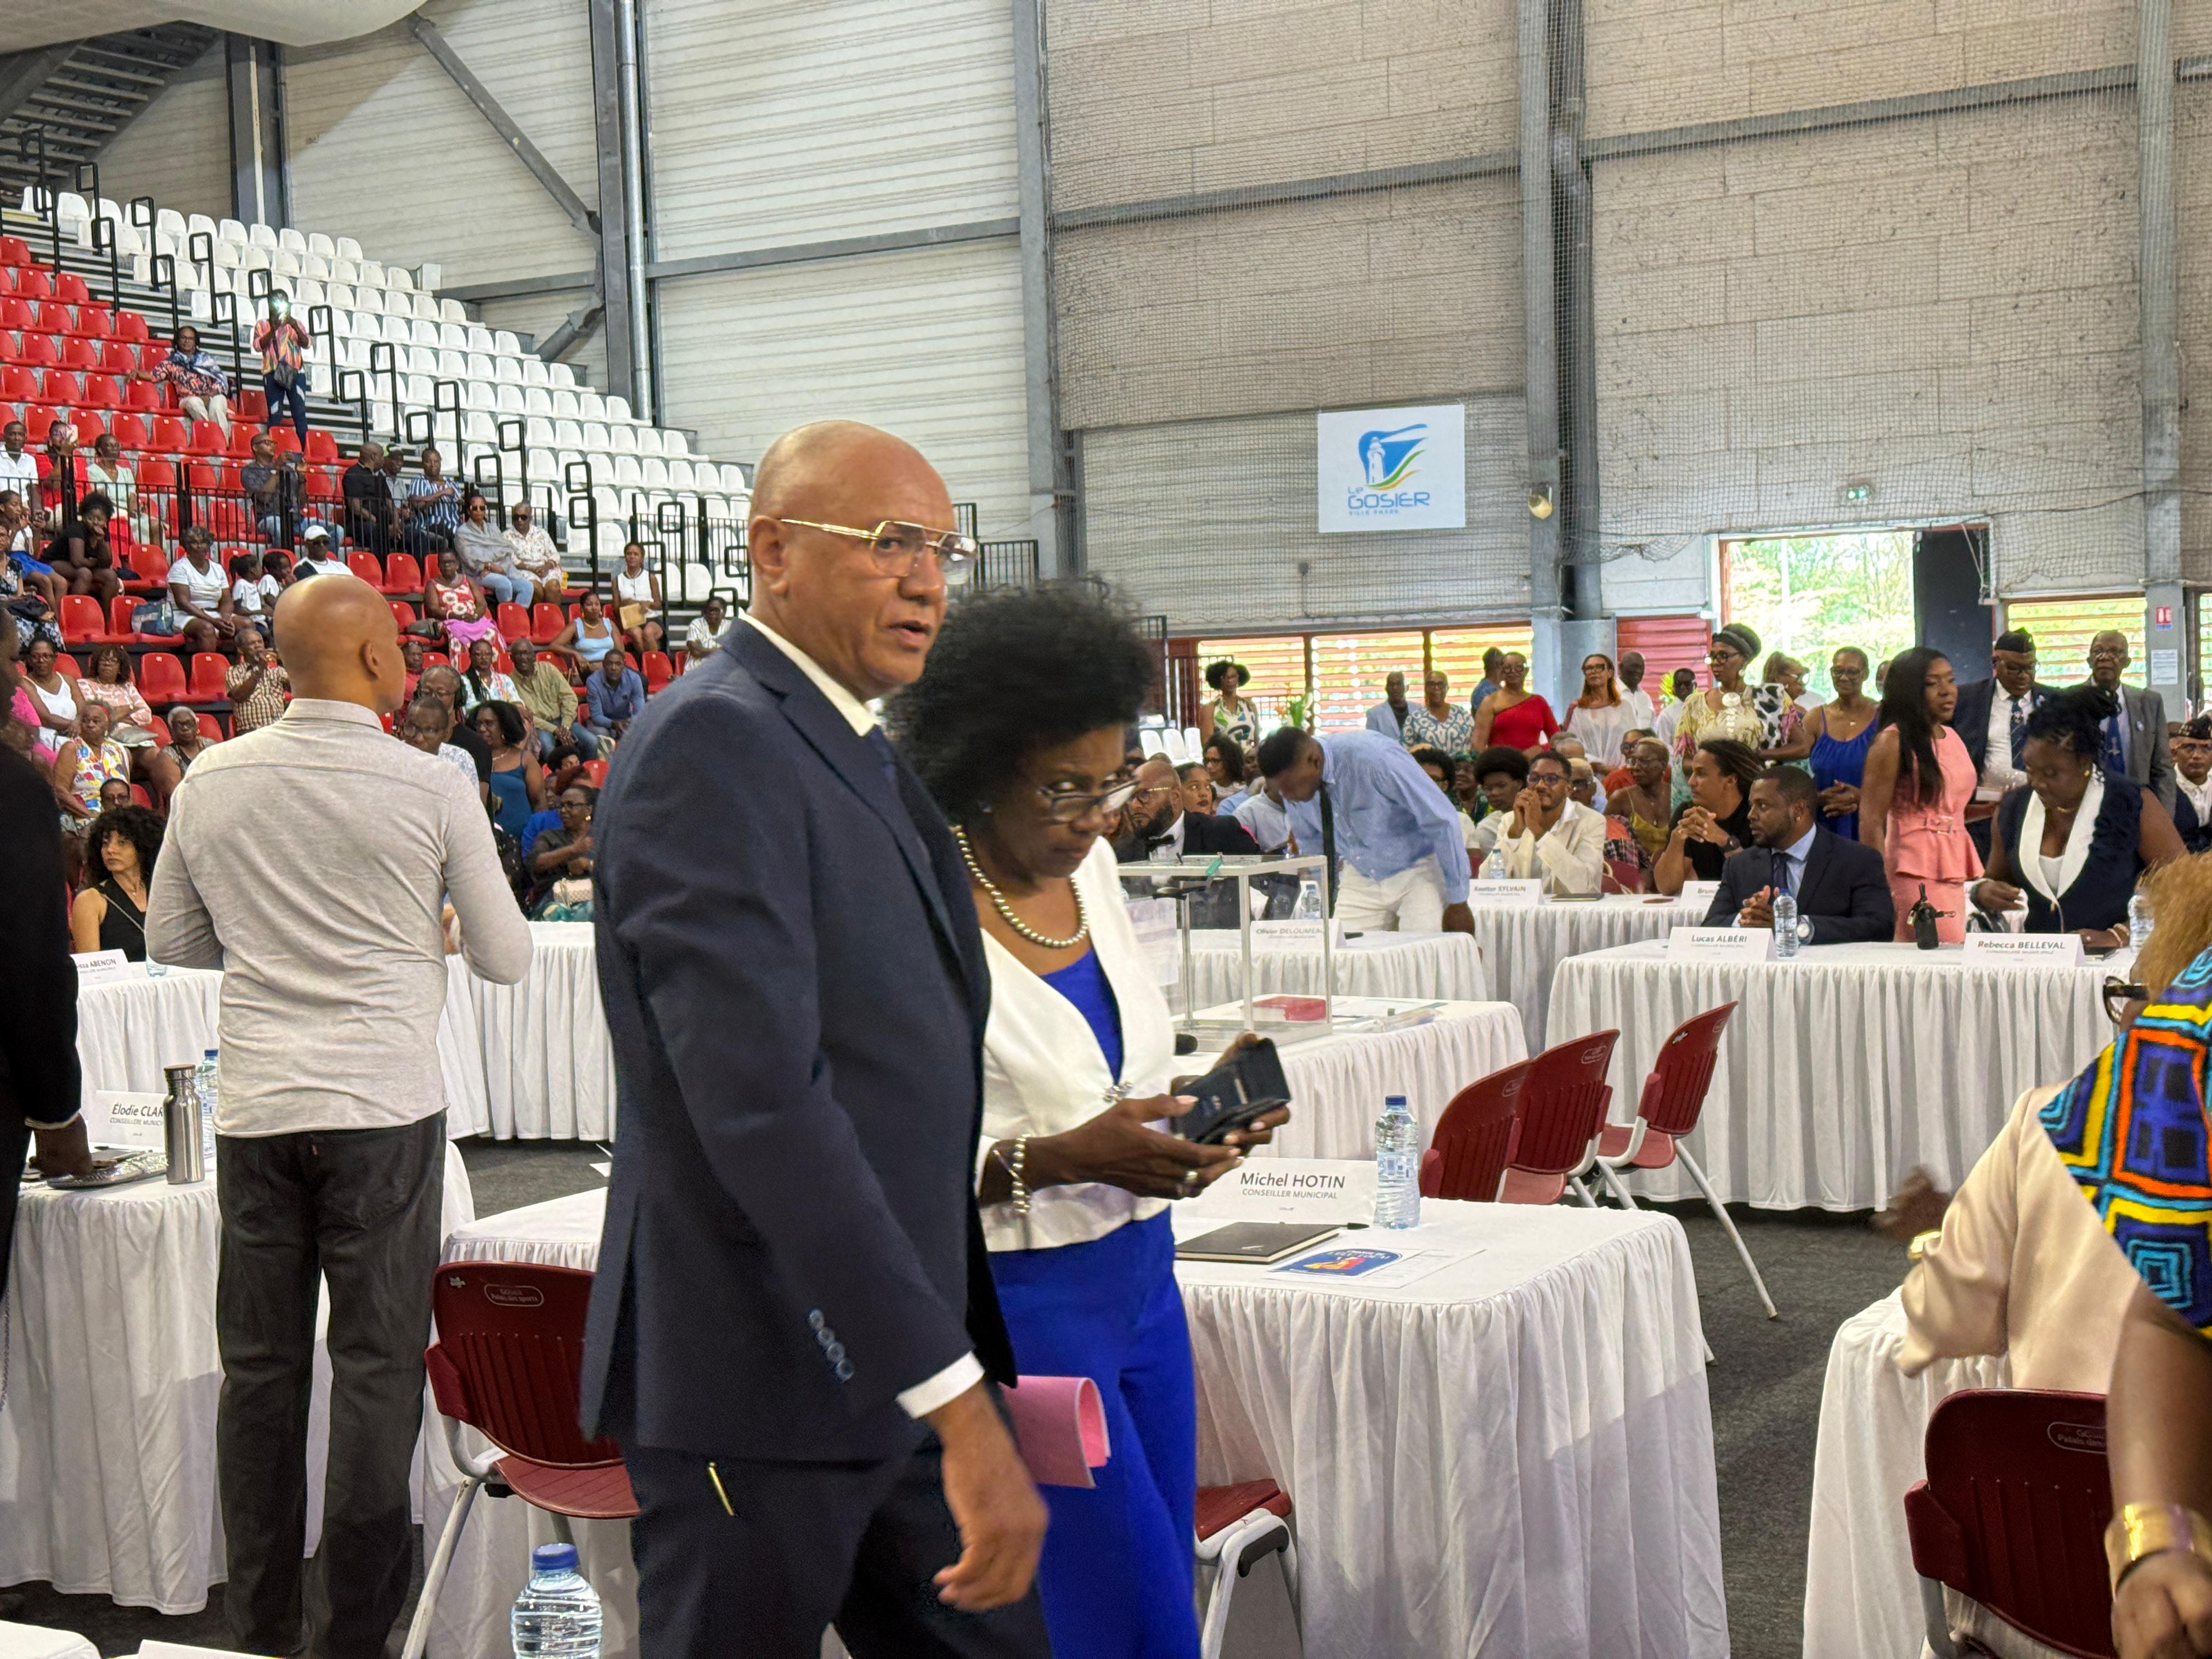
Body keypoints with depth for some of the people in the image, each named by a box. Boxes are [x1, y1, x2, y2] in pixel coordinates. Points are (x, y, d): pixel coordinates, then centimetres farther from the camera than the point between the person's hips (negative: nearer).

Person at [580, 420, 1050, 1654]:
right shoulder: (713, 742, -16)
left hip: (896, 1358, 9)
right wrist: (956, 1395, -28)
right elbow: (761, 1098, -26)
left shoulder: (866, 755, 15)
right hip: (761, 1380, -9)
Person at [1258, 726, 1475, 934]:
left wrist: (1457, 902, -17)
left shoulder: (1375, 759, -29)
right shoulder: (1294, 780, -11)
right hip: (1359, 878, 5)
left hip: (1419, 873, -5)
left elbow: (1442, 821, -22)